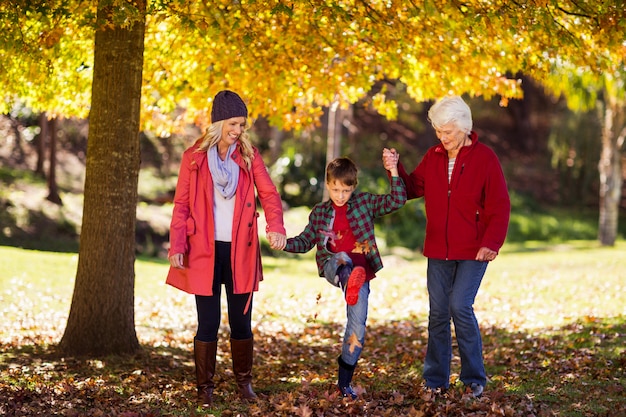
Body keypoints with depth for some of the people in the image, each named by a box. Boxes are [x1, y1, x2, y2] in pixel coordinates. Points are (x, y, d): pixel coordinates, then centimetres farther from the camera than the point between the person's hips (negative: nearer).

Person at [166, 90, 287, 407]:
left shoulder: (249, 155, 5)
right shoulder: (194, 157, 1)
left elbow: (269, 193, -3)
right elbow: (181, 205, 1)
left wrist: (275, 226, -22)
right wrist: (177, 247, -8)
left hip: (240, 251, 2)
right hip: (204, 251, -1)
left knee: (241, 321, 8)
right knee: (208, 322, 2)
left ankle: (244, 382, 24)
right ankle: (205, 387, 14)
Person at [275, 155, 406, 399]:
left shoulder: (365, 203, 9)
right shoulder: (320, 212, 15)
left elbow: (397, 201, 0)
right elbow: (305, 241, 15)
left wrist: (393, 172, -10)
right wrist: (284, 242, -2)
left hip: (360, 270, 0)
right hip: (332, 266, 0)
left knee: (358, 326, -7)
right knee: (342, 258, -37)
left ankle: (344, 381, 4)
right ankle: (350, 279, -74)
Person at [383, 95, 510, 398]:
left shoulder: (485, 157, -6)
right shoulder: (433, 157, 7)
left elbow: (500, 206, -8)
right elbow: (412, 189, 10)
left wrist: (491, 243, -18)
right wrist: (396, 169, -7)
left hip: (473, 251, -5)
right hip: (438, 251, 5)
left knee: (460, 306, -15)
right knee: (438, 313, 6)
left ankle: (474, 378, 1)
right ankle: (436, 380, 16)